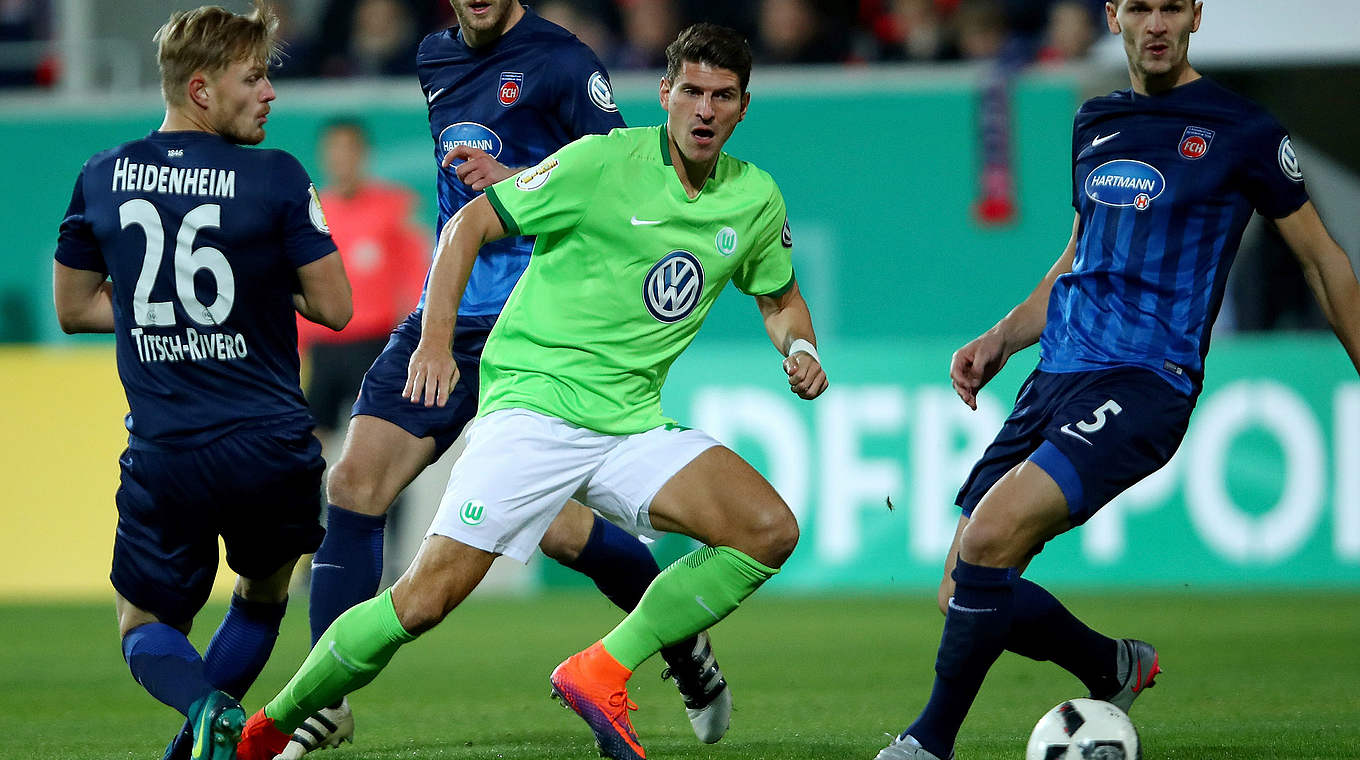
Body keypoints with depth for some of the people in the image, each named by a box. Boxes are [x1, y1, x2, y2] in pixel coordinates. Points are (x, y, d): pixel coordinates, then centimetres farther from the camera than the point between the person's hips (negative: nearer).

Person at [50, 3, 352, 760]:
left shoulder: (102, 178, 3)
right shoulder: (277, 179, -9)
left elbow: (74, 307, 13)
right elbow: (333, 306, -5)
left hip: (163, 455, 1)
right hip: (272, 444, -1)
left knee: (146, 627, 15)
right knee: (264, 597, 27)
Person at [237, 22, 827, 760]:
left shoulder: (755, 200, 7)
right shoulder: (601, 164, -9)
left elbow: (778, 292, 26)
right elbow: (472, 222, -3)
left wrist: (799, 347, 4)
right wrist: (436, 337, -14)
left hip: (631, 424, 5)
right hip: (534, 401, -5)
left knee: (770, 529, -17)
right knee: (426, 598, -15)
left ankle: (602, 671, -9)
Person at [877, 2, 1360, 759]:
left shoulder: (1243, 131, -1)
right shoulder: (1094, 124, 16)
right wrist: (1001, 339, 14)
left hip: (1144, 384, -7)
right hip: (1054, 381, 7)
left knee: (991, 534, -27)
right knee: (964, 599, 2)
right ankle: (1117, 669, 27)